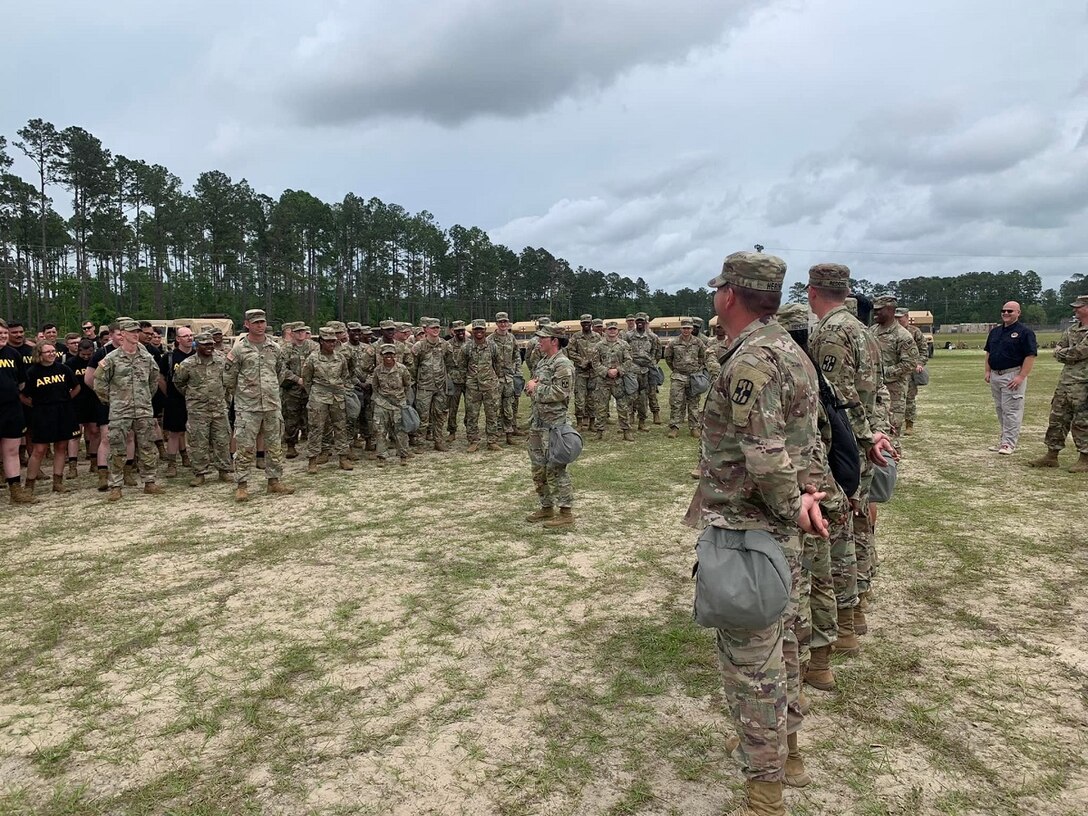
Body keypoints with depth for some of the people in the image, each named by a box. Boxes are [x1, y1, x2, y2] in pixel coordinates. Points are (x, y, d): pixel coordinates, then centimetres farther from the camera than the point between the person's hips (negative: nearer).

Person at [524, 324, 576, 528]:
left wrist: (536, 387, -11)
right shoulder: (542, 361, 16)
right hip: (537, 421, 10)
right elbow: (531, 388, 23)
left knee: (555, 468, -7)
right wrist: (531, 386, -1)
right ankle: (546, 508, 26)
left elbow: (558, 393, -23)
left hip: (553, 423, -10)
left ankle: (566, 513, 0)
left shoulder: (563, 365, -13)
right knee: (538, 467, 14)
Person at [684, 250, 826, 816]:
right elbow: (807, 436, 9)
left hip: (746, 530, -10)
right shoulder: (792, 352, 10)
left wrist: (793, 508, -12)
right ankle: (784, 749, 40)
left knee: (749, 658, 1)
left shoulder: (751, 361, -21)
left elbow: (767, 458, -26)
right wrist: (806, 493, -4)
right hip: (782, 532, 10)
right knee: (779, 640, 22)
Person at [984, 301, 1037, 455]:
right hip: (995, 375, 7)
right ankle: (1004, 439, 22)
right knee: (1000, 410, 13)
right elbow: (988, 352, 21)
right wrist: (988, 371, 10)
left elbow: (1031, 355, -13)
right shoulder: (995, 331, 15)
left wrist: (1021, 376, -19)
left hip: (1013, 376, -7)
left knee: (1011, 410, -6)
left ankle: (1009, 443, -4)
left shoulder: (1024, 332, -7)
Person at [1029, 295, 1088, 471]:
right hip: (1065, 382, 8)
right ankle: (1051, 455, 17)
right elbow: (1057, 351, 14)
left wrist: (1062, 353, -2)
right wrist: (1070, 355, -6)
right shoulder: (1072, 329, 15)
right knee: (1057, 418, 10)